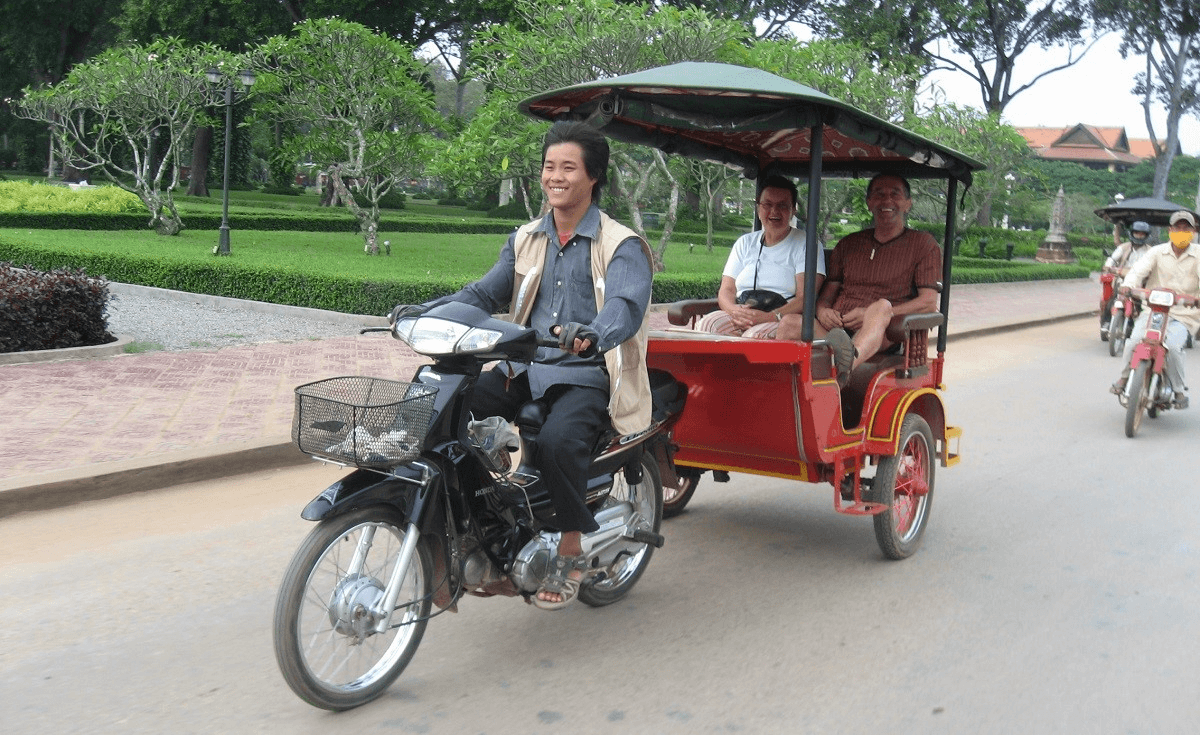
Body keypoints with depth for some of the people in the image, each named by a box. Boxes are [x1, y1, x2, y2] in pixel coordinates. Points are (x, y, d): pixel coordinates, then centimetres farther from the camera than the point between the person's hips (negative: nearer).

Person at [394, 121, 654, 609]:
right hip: (524, 369, 6)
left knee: (557, 440, -34)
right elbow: (485, 294, 13)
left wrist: (590, 336, -45)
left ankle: (572, 551, -11)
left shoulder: (622, 247, -4)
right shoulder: (526, 240, 17)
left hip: (587, 376, -5)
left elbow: (627, 307, -22)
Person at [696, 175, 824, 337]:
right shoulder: (745, 243, 21)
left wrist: (770, 317, -23)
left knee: (755, 336, -38)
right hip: (739, 317, 4)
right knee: (706, 324, -29)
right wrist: (734, 310, -13)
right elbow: (726, 290, 13)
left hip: (783, 323, -4)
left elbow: (805, 299, -5)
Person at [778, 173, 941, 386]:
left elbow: (929, 301, 3)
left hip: (884, 336, -3)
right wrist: (822, 311, -3)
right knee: (789, 323, -26)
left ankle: (844, 366, -64)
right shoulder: (848, 244, 26)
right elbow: (828, 291, 24)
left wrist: (876, 315, -11)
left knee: (882, 305, -37)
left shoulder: (923, 244, 14)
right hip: (835, 330, 4)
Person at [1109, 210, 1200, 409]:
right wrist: (1128, 284, -29)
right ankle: (1124, 378, 2)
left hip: (1183, 316, -1)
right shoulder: (1158, 252, 7)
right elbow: (1139, 269, -7)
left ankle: (1180, 390, -4)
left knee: (1172, 346, -26)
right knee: (1135, 341, -24)